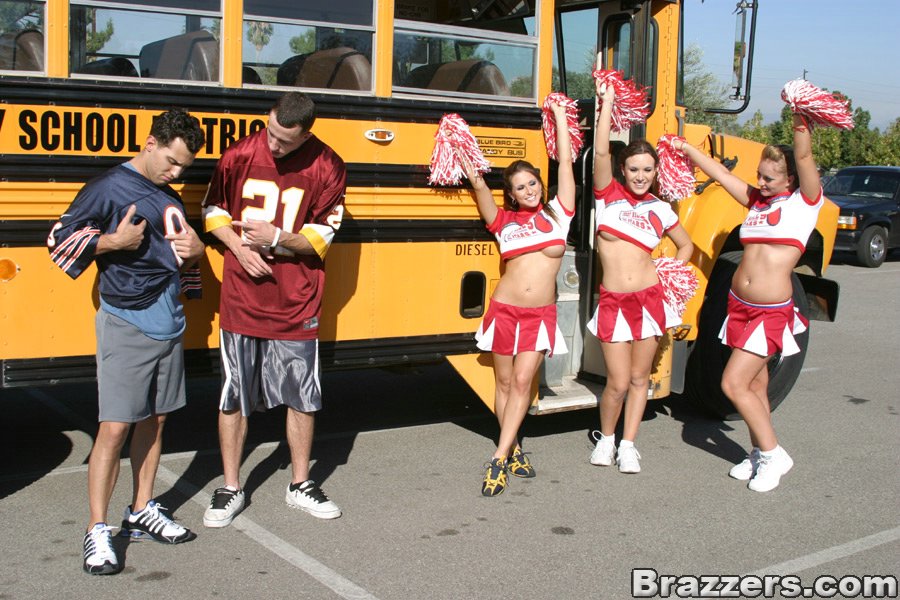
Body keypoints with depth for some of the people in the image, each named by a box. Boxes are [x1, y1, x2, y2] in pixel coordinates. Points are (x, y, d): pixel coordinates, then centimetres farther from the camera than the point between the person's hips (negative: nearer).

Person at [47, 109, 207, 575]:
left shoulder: (170, 198, 15)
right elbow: (59, 242, -8)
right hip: (126, 326, -7)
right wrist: (115, 241, -18)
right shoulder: (107, 188, -8)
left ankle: (142, 513, 25)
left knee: (153, 421, 13)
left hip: (169, 324, 7)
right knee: (115, 426, -8)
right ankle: (97, 531, 1)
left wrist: (194, 251, 2)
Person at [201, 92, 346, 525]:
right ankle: (231, 489, 21)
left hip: (296, 302, 0)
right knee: (233, 395, 6)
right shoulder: (240, 155, -5)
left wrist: (277, 238, -18)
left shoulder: (327, 168, -7)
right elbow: (213, 210, 7)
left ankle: (300, 485, 27)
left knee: (302, 396, 9)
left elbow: (322, 237, -3)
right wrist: (241, 248, -9)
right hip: (241, 298, 0)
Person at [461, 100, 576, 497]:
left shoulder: (557, 214, 5)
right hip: (504, 310, 1)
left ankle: (499, 459, -6)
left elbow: (566, 163, 4)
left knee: (522, 381, -7)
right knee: (504, 382, 7)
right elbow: (480, 188, -7)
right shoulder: (504, 221, 7)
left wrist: (559, 116, 8)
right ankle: (513, 449, 23)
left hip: (540, 315, -1)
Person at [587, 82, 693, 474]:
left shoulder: (660, 210, 7)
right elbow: (600, 151, -13)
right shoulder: (608, 194, 0)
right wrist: (607, 103, -10)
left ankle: (628, 446, 23)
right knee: (617, 383, -3)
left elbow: (686, 246, 21)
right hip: (613, 302, -2)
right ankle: (605, 437, 24)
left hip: (649, 301, 2)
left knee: (639, 379, 9)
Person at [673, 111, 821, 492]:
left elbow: (804, 157, -18)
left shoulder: (804, 202, -5)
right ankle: (759, 453, 25)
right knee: (754, 384, 13)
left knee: (734, 383, -9)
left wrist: (800, 119, -26)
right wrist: (686, 149, 14)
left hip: (771, 313, -7)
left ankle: (773, 454, 6)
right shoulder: (757, 200, 9)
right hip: (740, 305, 7)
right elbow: (720, 174, 14)